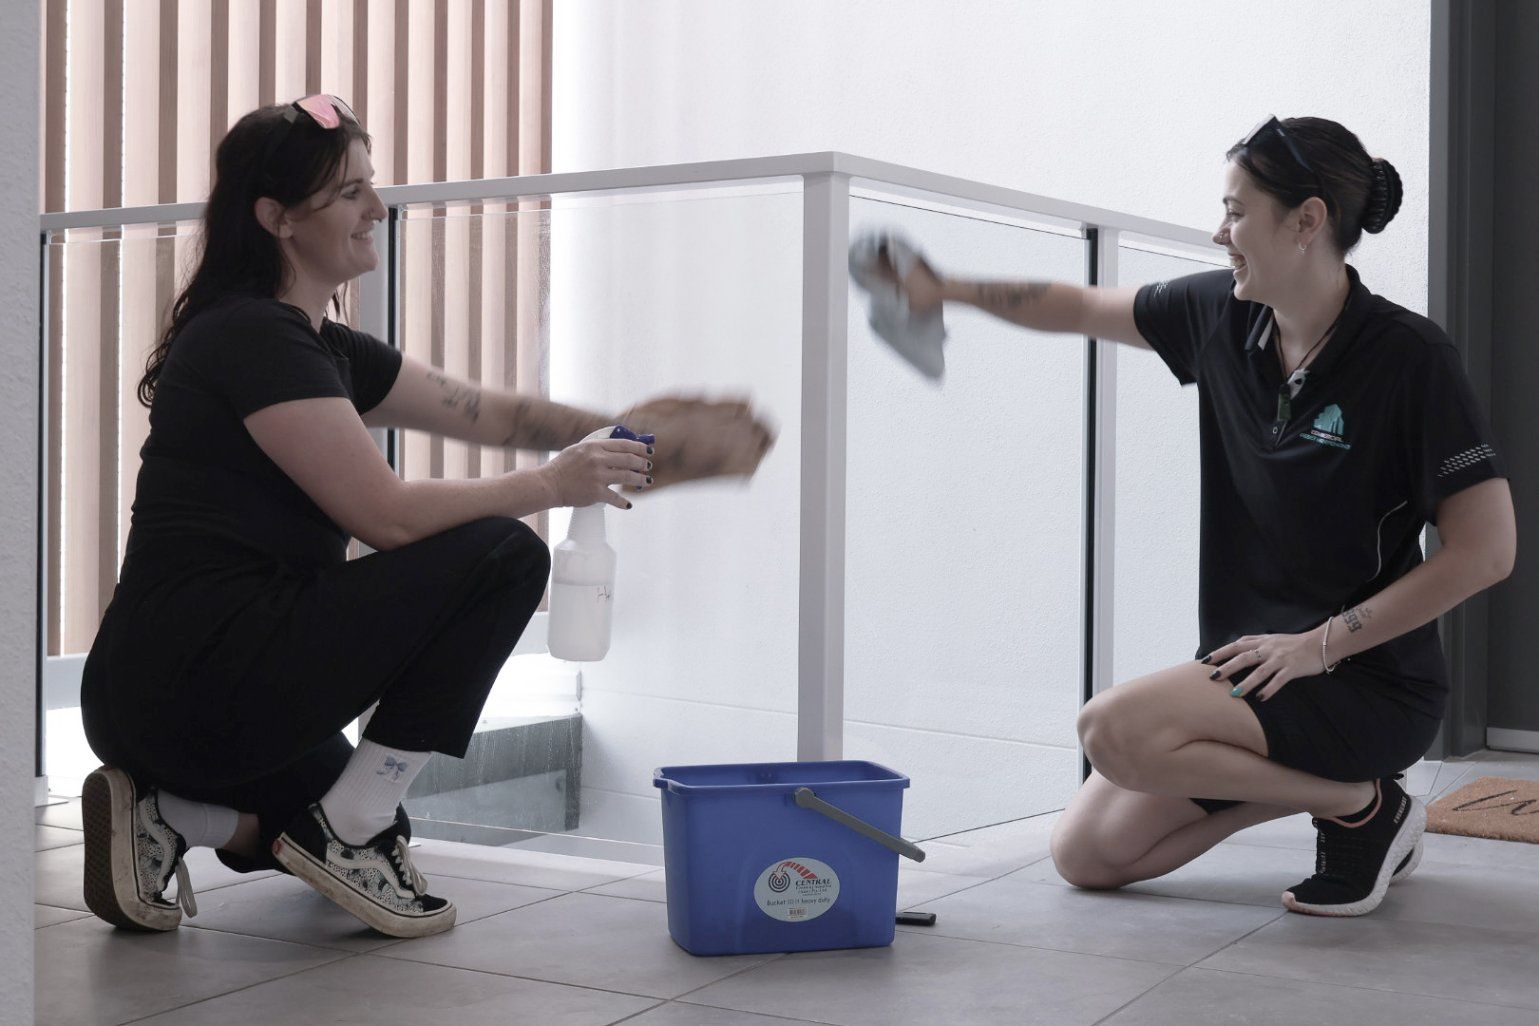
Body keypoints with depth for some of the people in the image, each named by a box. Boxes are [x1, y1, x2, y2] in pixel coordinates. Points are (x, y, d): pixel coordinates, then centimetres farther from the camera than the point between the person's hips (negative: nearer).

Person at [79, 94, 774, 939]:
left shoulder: (321, 347, 15)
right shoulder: (254, 338, -14)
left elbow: (493, 415, 17)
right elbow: (387, 514, -20)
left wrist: (632, 438, 7)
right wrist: (554, 484, -11)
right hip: (203, 681, -10)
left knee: (376, 832, 33)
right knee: (502, 557, -9)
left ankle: (170, 814, 11)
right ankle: (344, 832, -6)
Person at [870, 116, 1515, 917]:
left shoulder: (1406, 356, -17)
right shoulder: (1221, 316, 0)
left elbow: (1487, 551, -18)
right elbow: (1084, 309, 17)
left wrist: (1320, 644, -19)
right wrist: (948, 292, 8)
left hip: (1370, 683, -7)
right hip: (1250, 663, 7)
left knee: (1117, 729, -27)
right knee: (1086, 853, 5)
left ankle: (1363, 805, -7)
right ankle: (1310, 781, 17)